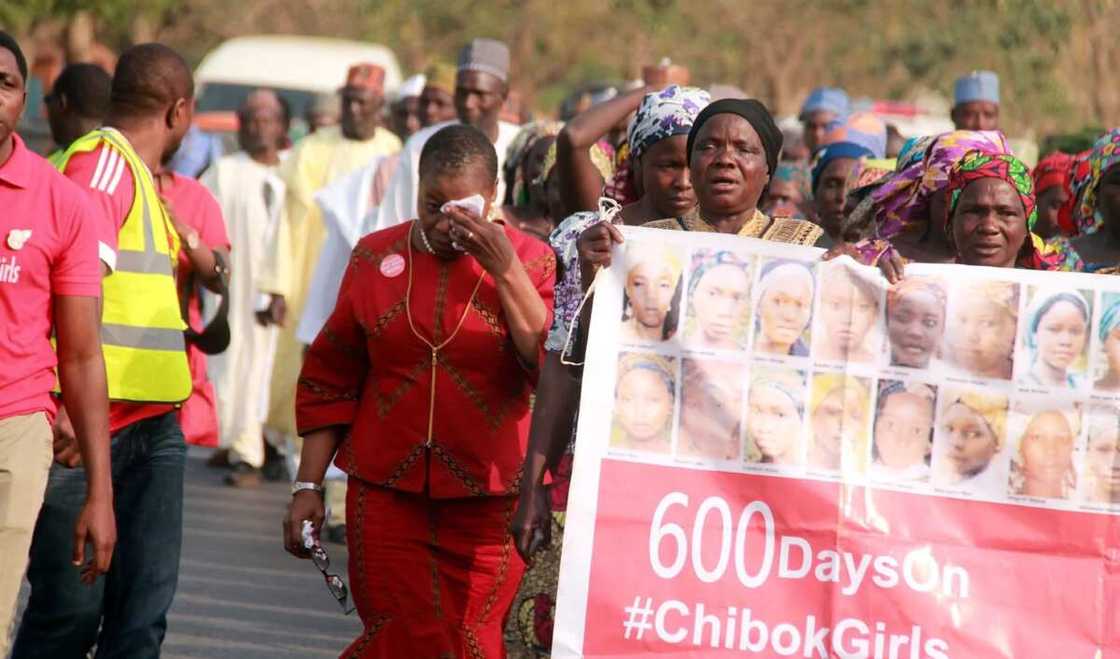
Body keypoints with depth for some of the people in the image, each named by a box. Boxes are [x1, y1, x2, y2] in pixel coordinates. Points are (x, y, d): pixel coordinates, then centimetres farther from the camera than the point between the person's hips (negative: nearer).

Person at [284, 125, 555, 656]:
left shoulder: (530, 261, 1)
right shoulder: (376, 257, 7)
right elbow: (329, 381, 10)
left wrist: (505, 272, -14)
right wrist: (307, 487, 6)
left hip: (488, 500, -1)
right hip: (386, 490, 1)